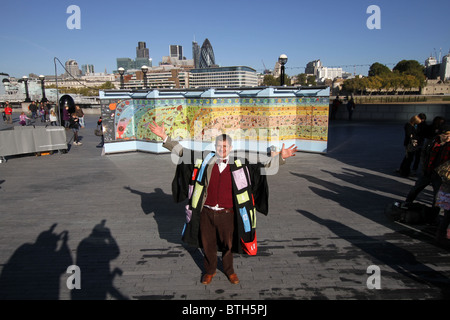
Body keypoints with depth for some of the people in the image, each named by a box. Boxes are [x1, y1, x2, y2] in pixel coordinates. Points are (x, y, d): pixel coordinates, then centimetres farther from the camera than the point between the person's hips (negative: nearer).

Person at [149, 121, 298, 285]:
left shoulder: (240, 164, -3)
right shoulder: (204, 160, -2)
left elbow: (263, 166, -1)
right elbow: (181, 151, 2)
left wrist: (280, 157, -15)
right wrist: (164, 137, -3)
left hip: (227, 214, 0)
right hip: (206, 213, 1)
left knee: (228, 244, 17)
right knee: (208, 244, 17)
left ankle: (229, 270, 44)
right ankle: (210, 271, 42)